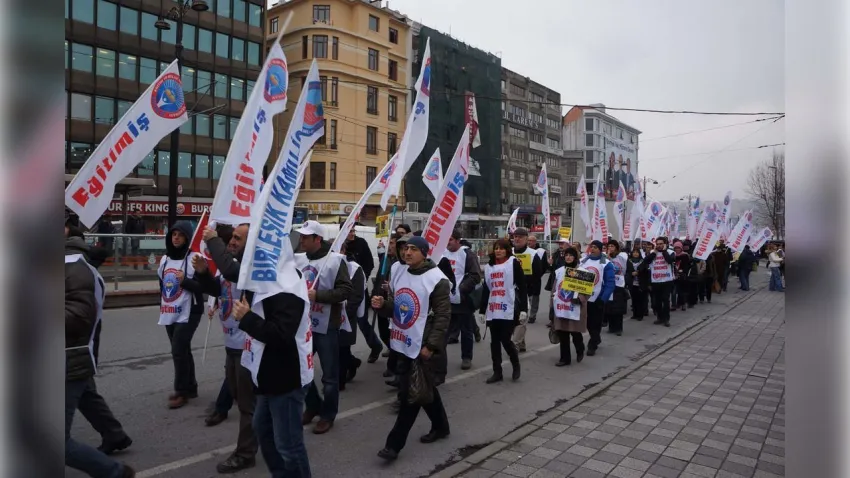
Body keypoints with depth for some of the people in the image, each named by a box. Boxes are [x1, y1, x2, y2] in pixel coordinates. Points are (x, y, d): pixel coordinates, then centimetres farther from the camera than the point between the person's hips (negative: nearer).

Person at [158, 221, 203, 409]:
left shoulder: (193, 258, -11)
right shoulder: (165, 258, 11)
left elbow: (202, 287, -13)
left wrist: (185, 280, -28)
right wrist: (162, 306, 22)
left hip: (187, 314, -7)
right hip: (169, 314, 7)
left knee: (178, 352, -7)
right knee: (182, 351, 14)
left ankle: (182, 391, 6)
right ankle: (190, 387, 25)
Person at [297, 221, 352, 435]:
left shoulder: (335, 260, -11)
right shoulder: (297, 259, 5)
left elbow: (346, 290, -16)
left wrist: (318, 295, -23)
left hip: (326, 326, -6)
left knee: (329, 374, 6)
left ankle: (328, 414, 24)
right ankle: (313, 405, 37)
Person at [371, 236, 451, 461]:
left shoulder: (436, 279, -14)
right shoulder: (398, 271, 6)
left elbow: (443, 316, -14)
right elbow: (394, 307, 14)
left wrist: (431, 346, -18)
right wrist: (382, 304, -8)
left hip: (423, 346, -7)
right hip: (404, 342, 7)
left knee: (410, 395, -2)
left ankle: (394, 443, 7)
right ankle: (440, 427, 39)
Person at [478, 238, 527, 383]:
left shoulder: (514, 263, 0)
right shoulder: (489, 266, 15)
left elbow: (522, 286, -4)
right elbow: (485, 290, 18)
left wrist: (523, 308, -11)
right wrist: (482, 310, 15)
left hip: (509, 310, -5)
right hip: (492, 311, 5)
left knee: (505, 339, -5)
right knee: (495, 341, 7)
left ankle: (516, 365, 21)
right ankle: (497, 372, 18)